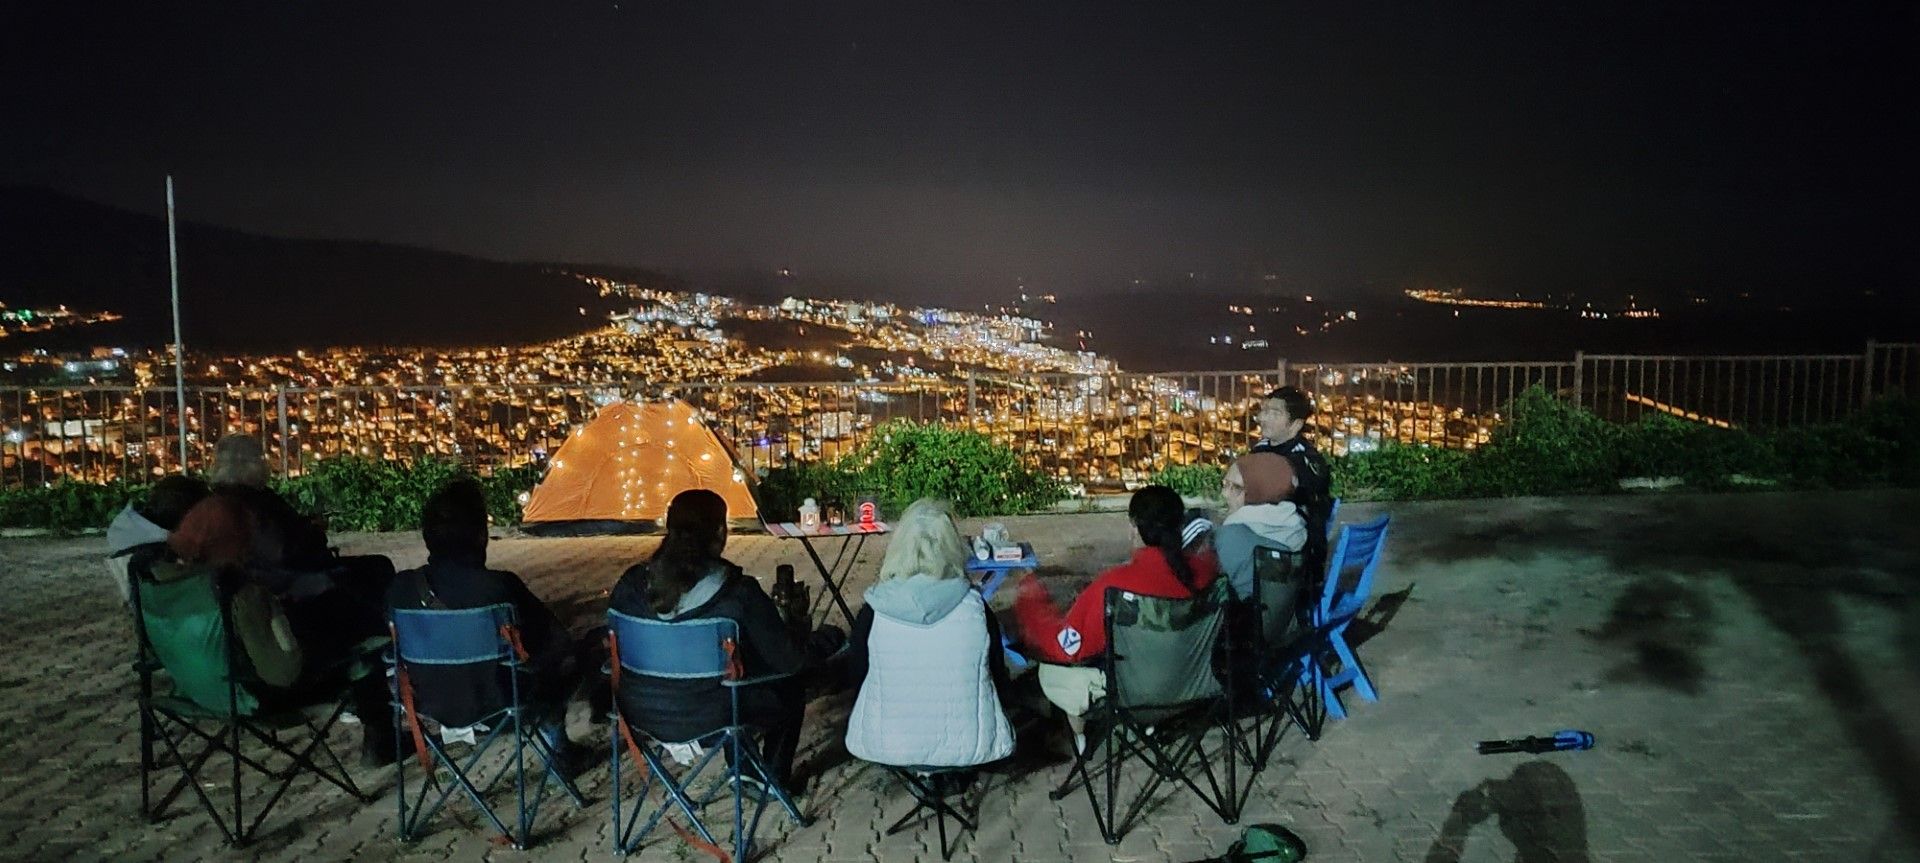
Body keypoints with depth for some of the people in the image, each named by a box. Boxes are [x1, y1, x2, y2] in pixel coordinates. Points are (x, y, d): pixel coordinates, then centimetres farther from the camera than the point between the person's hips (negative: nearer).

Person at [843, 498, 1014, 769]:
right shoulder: (976, 607, -13)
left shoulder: (874, 612, -14)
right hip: (967, 748, 0)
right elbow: (1000, 683, 0)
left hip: (888, 746, 1)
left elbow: (855, 678, 1)